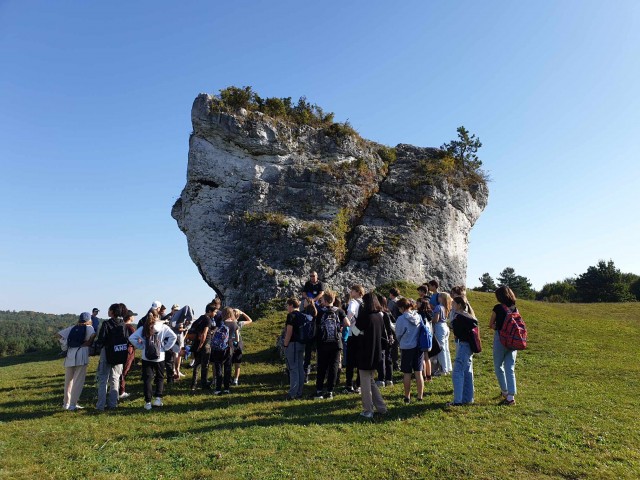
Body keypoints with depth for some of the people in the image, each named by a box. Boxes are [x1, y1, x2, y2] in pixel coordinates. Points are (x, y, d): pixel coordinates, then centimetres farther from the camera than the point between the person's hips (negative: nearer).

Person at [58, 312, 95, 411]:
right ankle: (73, 405, -3)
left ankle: (66, 403, 26)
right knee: (78, 381, -1)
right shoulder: (88, 327, 3)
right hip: (81, 355, -5)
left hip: (69, 355, 5)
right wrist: (88, 343, -3)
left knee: (68, 380, 16)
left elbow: (59, 334, 15)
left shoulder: (73, 328, 18)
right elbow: (93, 335, -18)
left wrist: (65, 344, 13)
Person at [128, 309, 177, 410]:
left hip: (146, 358, 1)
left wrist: (141, 347, 3)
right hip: (159, 357, -1)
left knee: (147, 379, 8)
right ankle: (158, 398, 4)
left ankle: (148, 402, 8)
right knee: (160, 377, 15)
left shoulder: (143, 328, 0)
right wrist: (165, 347, -5)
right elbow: (173, 337, -15)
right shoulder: (163, 327, -6)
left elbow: (131, 338, -3)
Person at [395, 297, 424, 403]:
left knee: (407, 374, 7)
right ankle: (420, 396, 16)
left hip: (407, 348, -4)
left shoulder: (401, 319, -14)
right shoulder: (419, 316, -2)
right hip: (419, 347, 4)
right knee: (418, 373, 10)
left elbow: (398, 334, -4)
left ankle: (407, 397, 16)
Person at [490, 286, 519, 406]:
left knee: (498, 366, 14)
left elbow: (491, 325, -1)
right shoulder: (515, 309, 5)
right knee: (510, 369, 7)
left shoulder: (498, 308, -9)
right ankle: (511, 396, 5)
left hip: (500, 339, -5)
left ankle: (505, 391, 23)